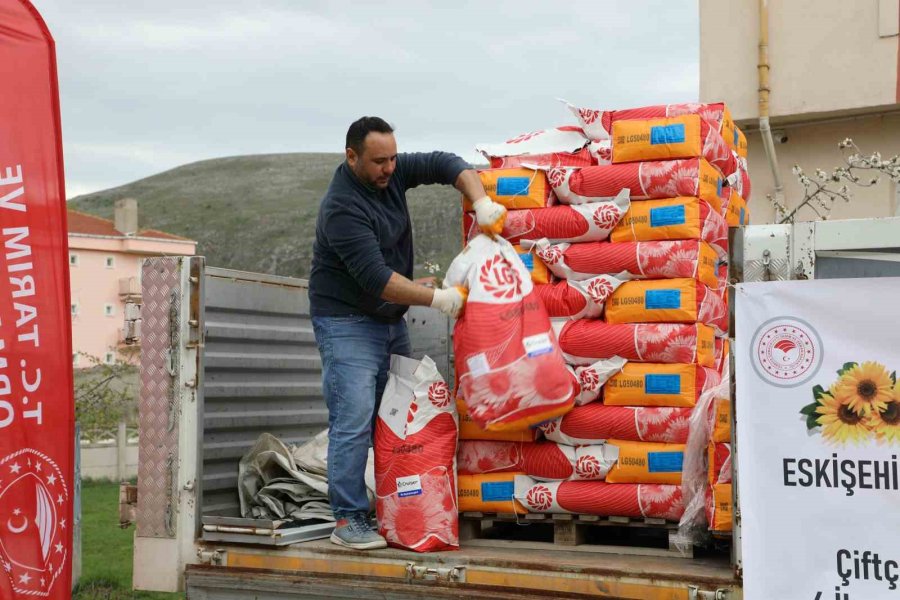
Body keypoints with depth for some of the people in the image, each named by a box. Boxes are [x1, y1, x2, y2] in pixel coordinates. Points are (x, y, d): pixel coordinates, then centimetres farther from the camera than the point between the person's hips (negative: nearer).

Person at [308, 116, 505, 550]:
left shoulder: (390, 173, 0)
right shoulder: (341, 207, -23)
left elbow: (445, 164, 4)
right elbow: (376, 277, -28)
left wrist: (481, 202, -14)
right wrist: (437, 298, -26)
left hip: (390, 320, 8)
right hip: (347, 323, -8)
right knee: (353, 422, -12)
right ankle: (348, 522, -7)